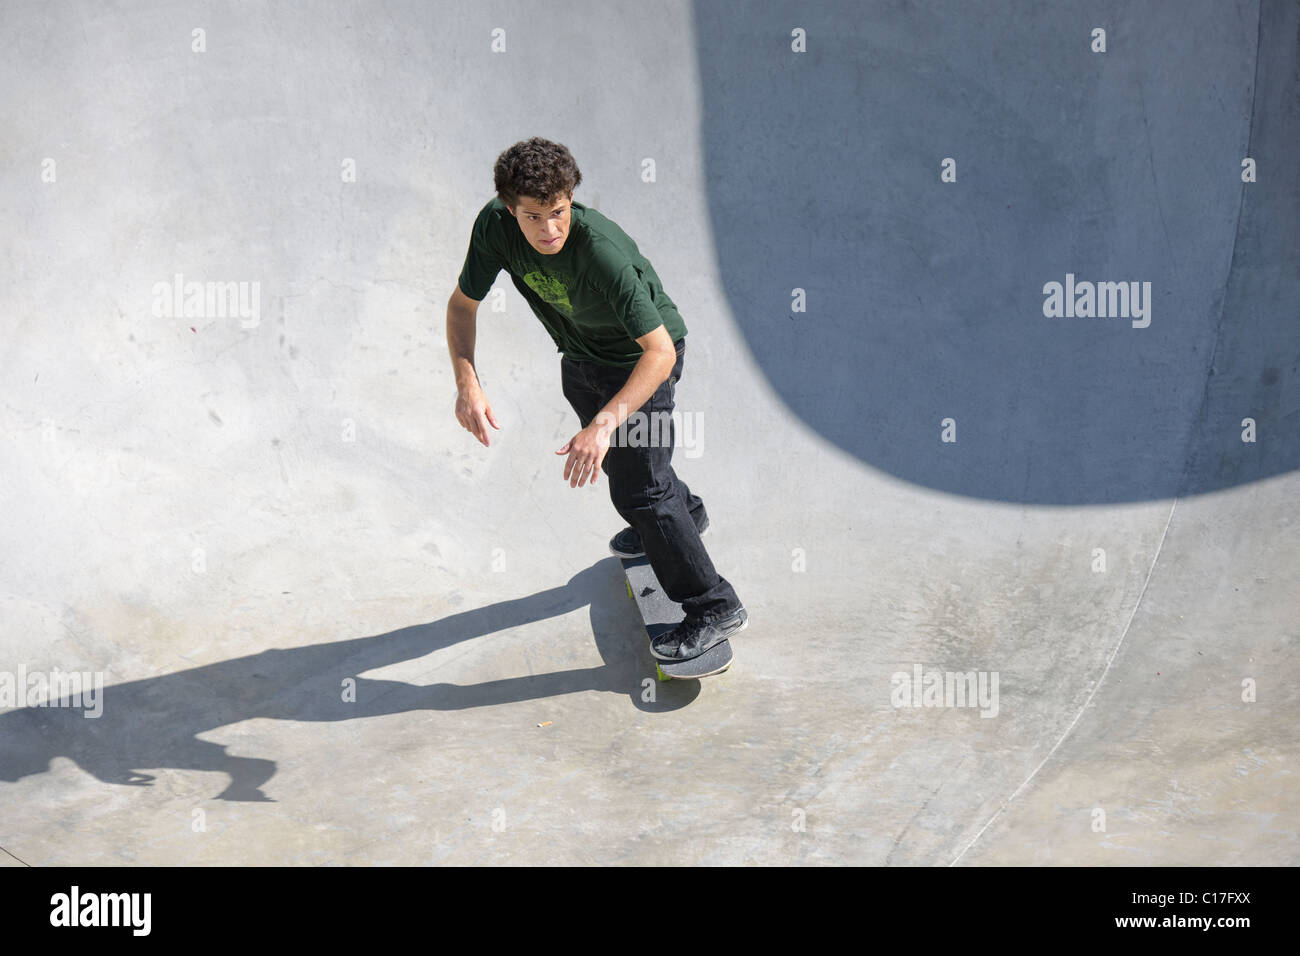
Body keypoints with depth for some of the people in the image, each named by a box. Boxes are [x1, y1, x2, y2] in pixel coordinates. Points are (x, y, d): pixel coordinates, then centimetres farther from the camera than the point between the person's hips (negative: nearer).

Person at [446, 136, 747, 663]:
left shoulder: (603, 253, -41)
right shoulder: (495, 225, -25)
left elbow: (661, 352, -43)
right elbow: (462, 304, -12)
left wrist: (603, 425, -53)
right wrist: (467, 384, -28)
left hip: (641, 358, -7)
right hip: (580, 356, 7)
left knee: (636, 488, -12)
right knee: (612, 456, 28)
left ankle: (715, 607, 1)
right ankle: (682, 512, 58)